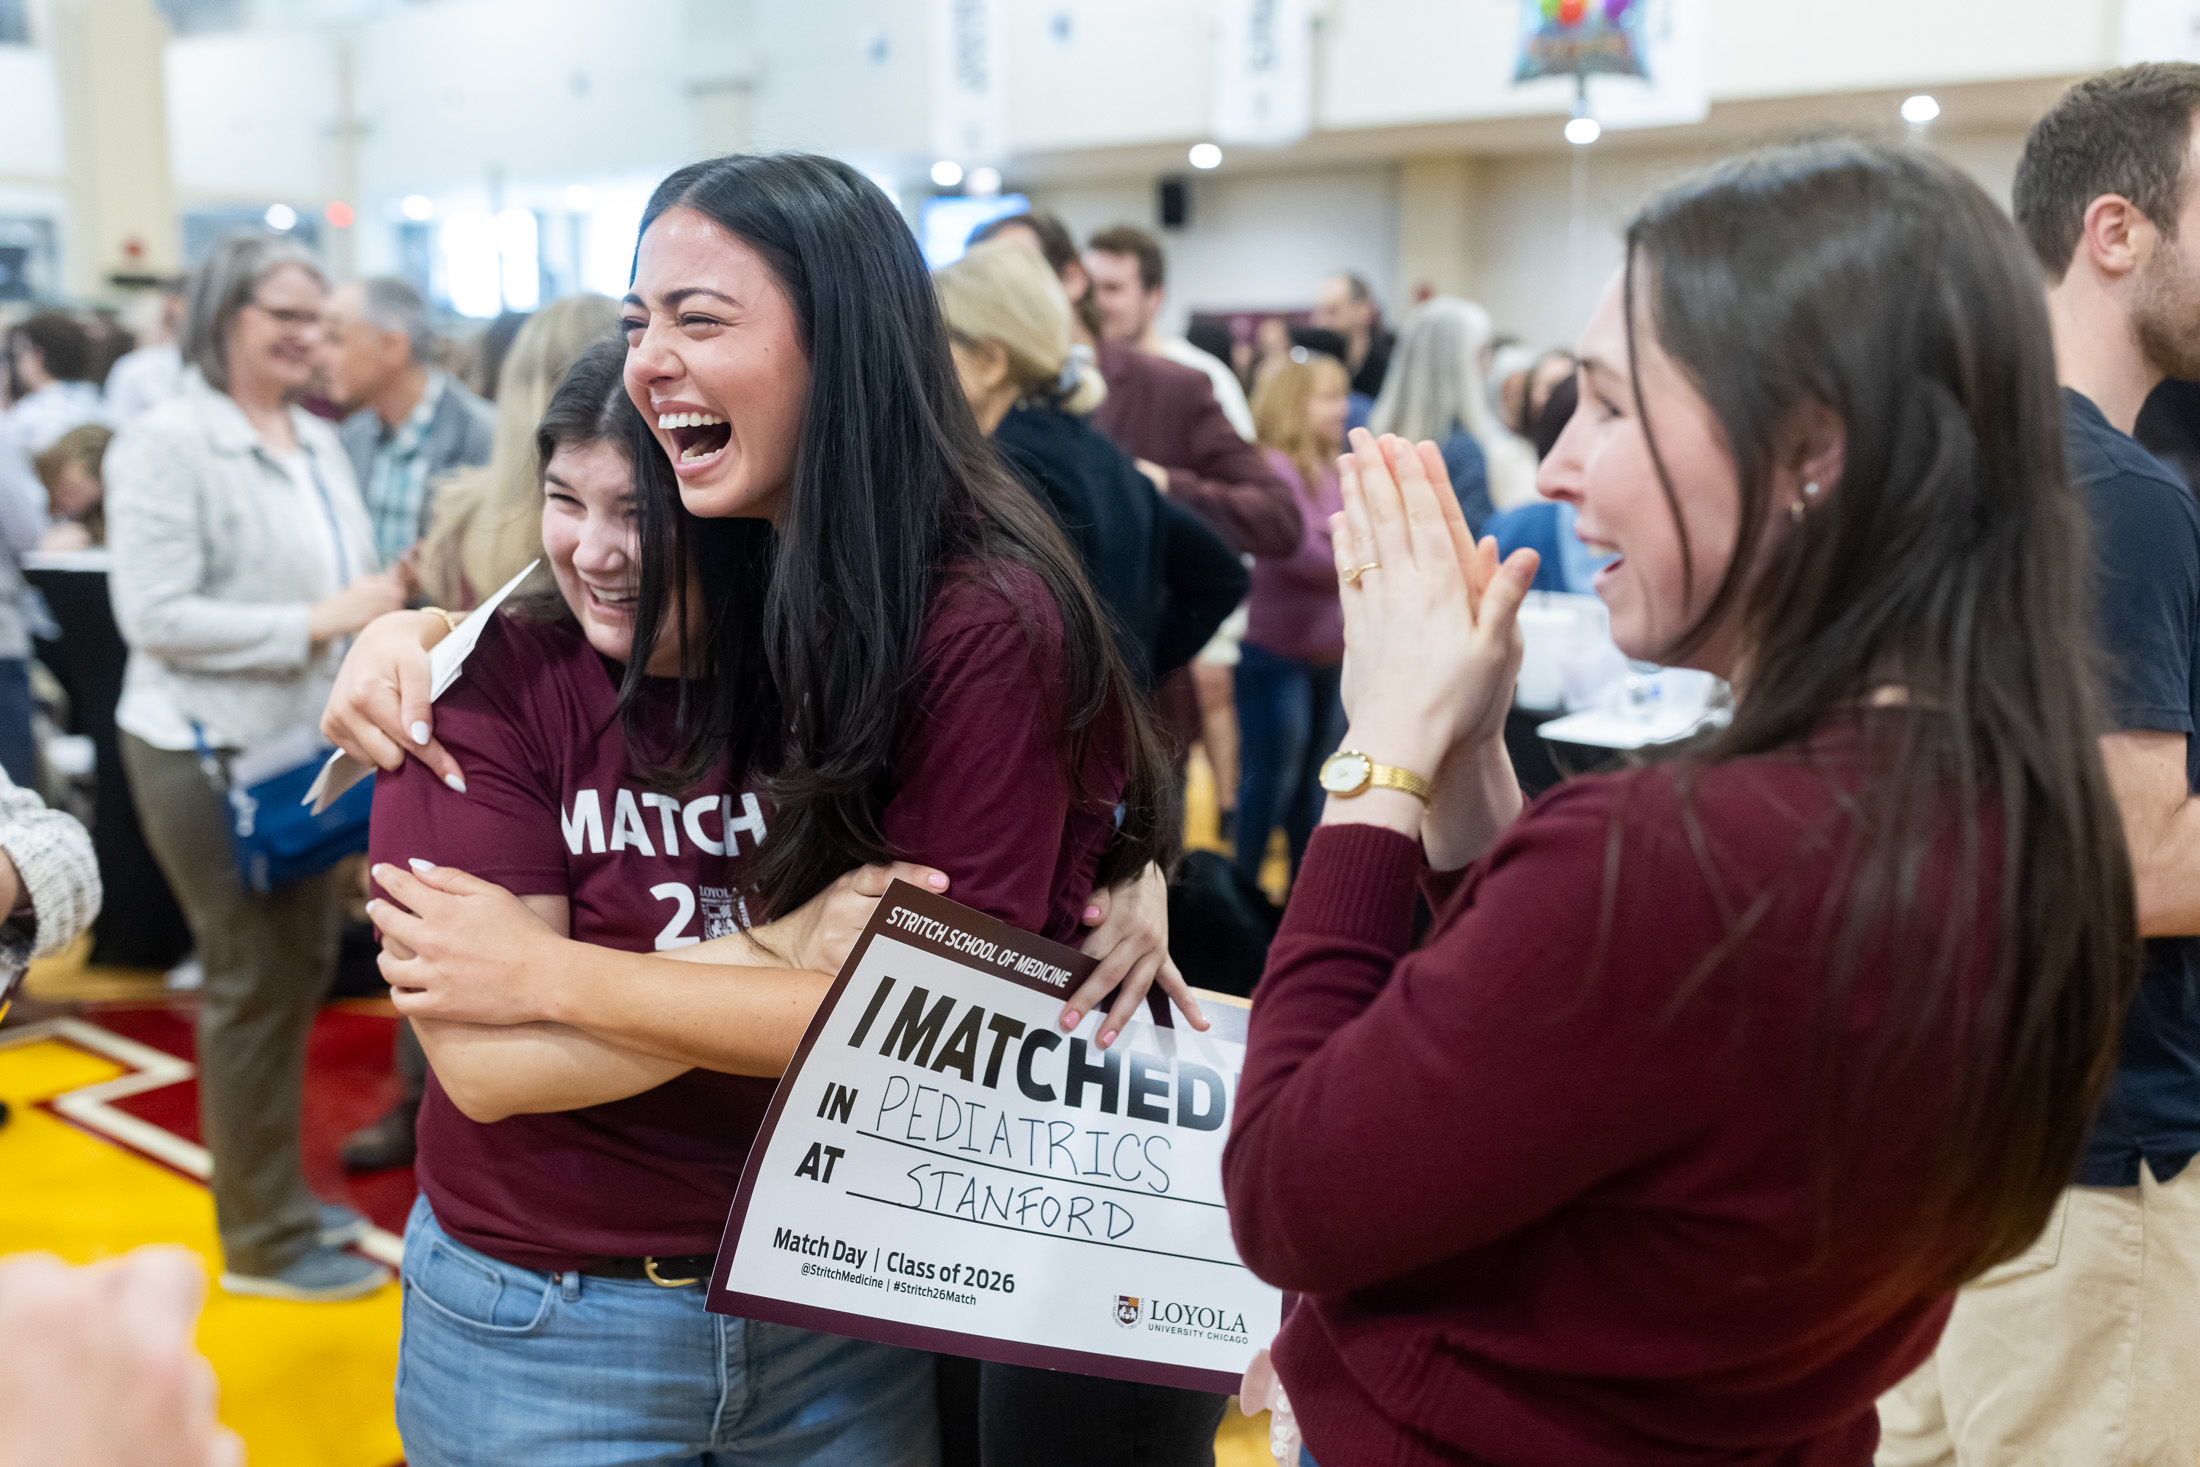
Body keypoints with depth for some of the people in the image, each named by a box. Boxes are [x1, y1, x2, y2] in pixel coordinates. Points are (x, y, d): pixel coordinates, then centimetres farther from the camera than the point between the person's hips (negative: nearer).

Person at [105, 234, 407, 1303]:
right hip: (208, 752, -7)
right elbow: (153, 615, -19)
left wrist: (385, 604, -2)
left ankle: (274, 1187, 34)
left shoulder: (317, 442, 9)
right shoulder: (164, 443, -13)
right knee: (254, 982, 1)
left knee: (305, 964, 15)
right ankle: (263, 1241, 17)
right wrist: (318, 621, -22)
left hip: (303, 743, 7)